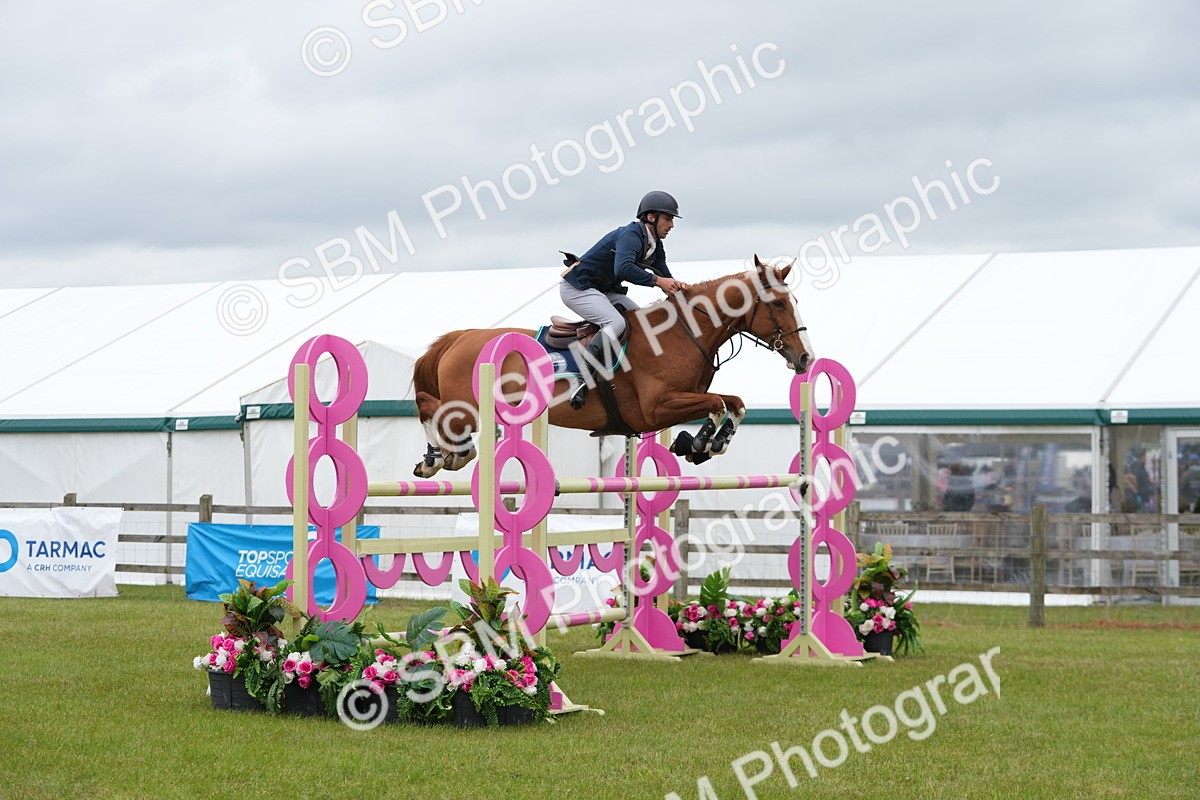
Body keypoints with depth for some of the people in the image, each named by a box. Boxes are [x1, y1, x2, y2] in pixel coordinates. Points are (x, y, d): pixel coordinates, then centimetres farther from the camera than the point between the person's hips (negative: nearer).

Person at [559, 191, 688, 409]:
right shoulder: (631, 235, -24)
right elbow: (623, 268, -41)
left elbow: (664, 277, 10)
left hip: (604, 291, 11)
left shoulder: (655, 246, 7)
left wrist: (676, 285, -15)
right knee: (616, 323, -30)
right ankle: (580, 379, -29)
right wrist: (658, 281, -37)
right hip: (577, 287, -11)